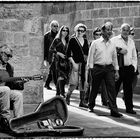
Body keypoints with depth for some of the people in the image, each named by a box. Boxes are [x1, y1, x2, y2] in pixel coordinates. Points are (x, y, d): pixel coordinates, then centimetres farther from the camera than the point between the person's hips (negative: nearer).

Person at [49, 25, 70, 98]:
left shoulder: (67, 41, 14)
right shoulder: (57, 40, -1)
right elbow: (51, 49, -5)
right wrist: (59, 53, -13)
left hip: (65, 60, 6)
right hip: (58, 60, -6)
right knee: (61, 76, -15)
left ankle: (58, 93, 15)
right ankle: (62, 93, -16)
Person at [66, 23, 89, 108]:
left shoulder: (85, 41, 12)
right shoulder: (73, 40, -2)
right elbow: (68, 54, -5)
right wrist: (73, 63, -12)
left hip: (84, 63, 5)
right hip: (76, 63, -5)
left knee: (83, 82, 5)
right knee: (74, 82, -8)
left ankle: (82, 101, 11)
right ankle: (67, 97, 13)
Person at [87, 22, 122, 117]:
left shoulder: (112, 44, 10)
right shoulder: (95, 43, -1)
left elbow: (114, 58, 15)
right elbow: (91, 56, 0)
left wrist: (116, 71, 12)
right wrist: (91, 69, -5)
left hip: (109, 68, 2)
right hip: (98, 67, -2)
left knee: (112, 88, -9)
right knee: (95, 88, 8)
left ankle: (114, 110, -11)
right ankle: (91, 106, 28)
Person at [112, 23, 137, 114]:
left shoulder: (131, 41, 17)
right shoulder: (114, 40, 3)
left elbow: (134, 56, 20)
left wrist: (134, 67, 10)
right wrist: (119, 51, -15)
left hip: (129, 68, 4)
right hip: (118, 67, -4)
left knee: (128, 89, 4)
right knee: (115, 87, 0)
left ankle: (129, 108, 8)